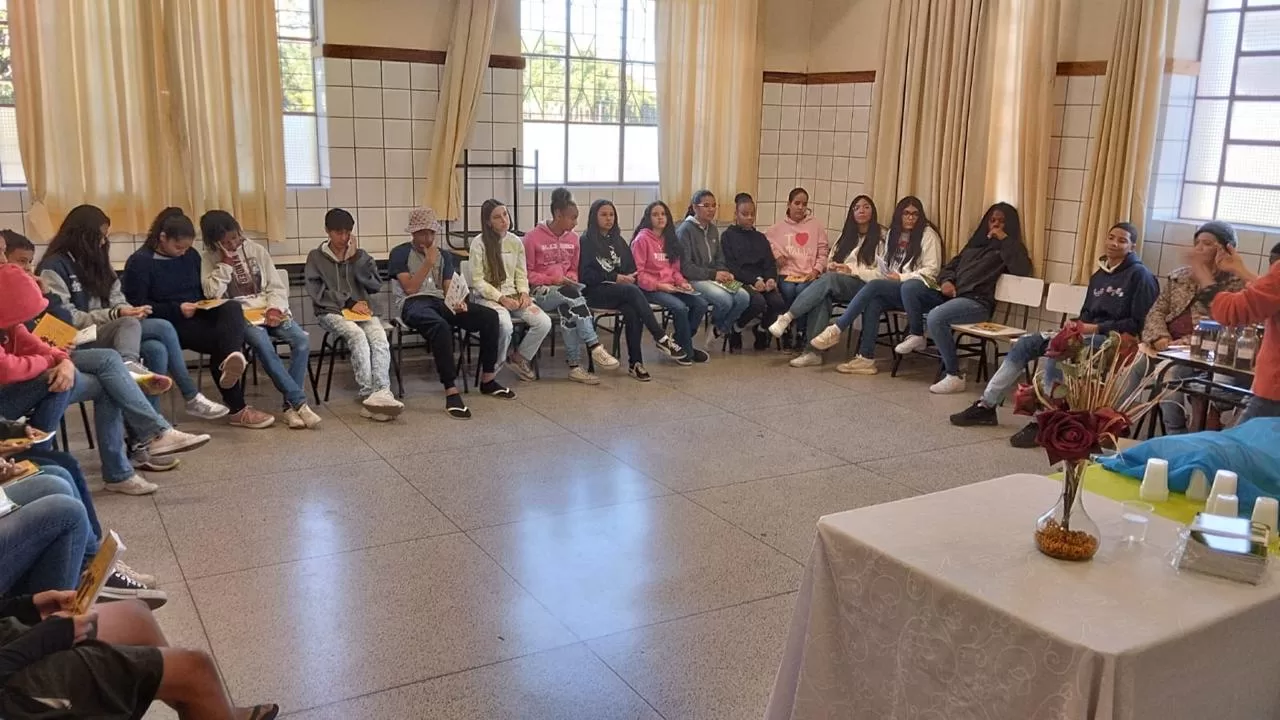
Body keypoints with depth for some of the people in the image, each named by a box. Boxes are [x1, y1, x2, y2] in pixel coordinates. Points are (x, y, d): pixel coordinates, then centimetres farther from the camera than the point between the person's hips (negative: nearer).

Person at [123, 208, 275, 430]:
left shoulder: (191, 255, 13)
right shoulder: (139, 262, -4)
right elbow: (136, 305, -10)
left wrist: (208, 302, 2)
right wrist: (177, 310, -19)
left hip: (199, 315, 5)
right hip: (170, 324, -5)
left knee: (232, 308, -30)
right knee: (220, 339, -29)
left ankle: (231, 360, -62)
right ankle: (237, 408, -26)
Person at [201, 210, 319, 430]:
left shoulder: (256, 250, 11)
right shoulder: (210, 258, 7)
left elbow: (277, 286, 8)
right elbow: (212, 292, -8)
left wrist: (275, 309, -10)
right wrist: (226, 263, -9)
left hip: (270, 310, 3)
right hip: (240, 316, -3)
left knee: (302, 340, -26)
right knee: (263, 344, -35)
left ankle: (290, 405, -22)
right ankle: (300, 402, -33)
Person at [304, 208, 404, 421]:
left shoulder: (360, 255, 19)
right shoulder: (316, 257, 11)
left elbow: (376, 285, 8)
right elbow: (316, 292, 0)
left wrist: (355, 259, -1)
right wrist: (349, 302, -8)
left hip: (363, 311, 3)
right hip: (331, 312, -2)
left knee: (379, 338, -31)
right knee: (358, 335, -35)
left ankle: (381, 393, -49)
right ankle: (368, 395, -42)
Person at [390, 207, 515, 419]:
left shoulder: (444, 255, 21)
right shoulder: (400, 253, 6)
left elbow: (448, 288, 12)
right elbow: (410, 288, -5)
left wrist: (456, 302, -11)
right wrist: (428, 263, -7)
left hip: (440, 301, 5)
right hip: (412, 304, -5)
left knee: (490, 316, -17)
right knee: (440, 325, -41)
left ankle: (487, 380, -7)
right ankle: (451, 392, -42)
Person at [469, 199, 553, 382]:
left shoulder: (515, 241, 10)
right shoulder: (479, 243, -6)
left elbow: (521, 274, 14)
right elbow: (477, 281, -8)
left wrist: (524, 293, -7)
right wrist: (501, 298, -16)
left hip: (514, 297, 5)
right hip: (488, 297, -5)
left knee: (544, 323, -18)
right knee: (505, 326, -35)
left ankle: (519, 357, 8)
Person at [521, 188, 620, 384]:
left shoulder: (573, 238, 11)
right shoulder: (533, 237, -5)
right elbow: (527, 273, -3)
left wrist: (571, 278, -1)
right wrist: (553, 280, -15)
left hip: (567, 290, 4)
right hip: (541, 292, -4)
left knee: (568, 309, -32)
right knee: (571, 295, -34)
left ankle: (575, 366, -28)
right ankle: (595, 347, -35)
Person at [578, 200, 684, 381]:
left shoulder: (618, 240, 20)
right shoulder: (586, 241, 2)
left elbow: (632, 267, 17)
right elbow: (586, 274, -7)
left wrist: (629, 277, -5)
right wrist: (615, 278, -13)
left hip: (620, 291, 5)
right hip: (595, 291, -5)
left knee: (632, 312, -30)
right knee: (632, 291, -33)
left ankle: (635, 363, -26)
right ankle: (661, 337, -30)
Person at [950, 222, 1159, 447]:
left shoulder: (1140, 275, -4)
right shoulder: (1098, 276, 19)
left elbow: (1139, 323, -11)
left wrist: (1097, 328, -16)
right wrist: (1079, 325, -1)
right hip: (1087, 333, 8)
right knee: (1026, 343, -9)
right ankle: (986, 405, -9)